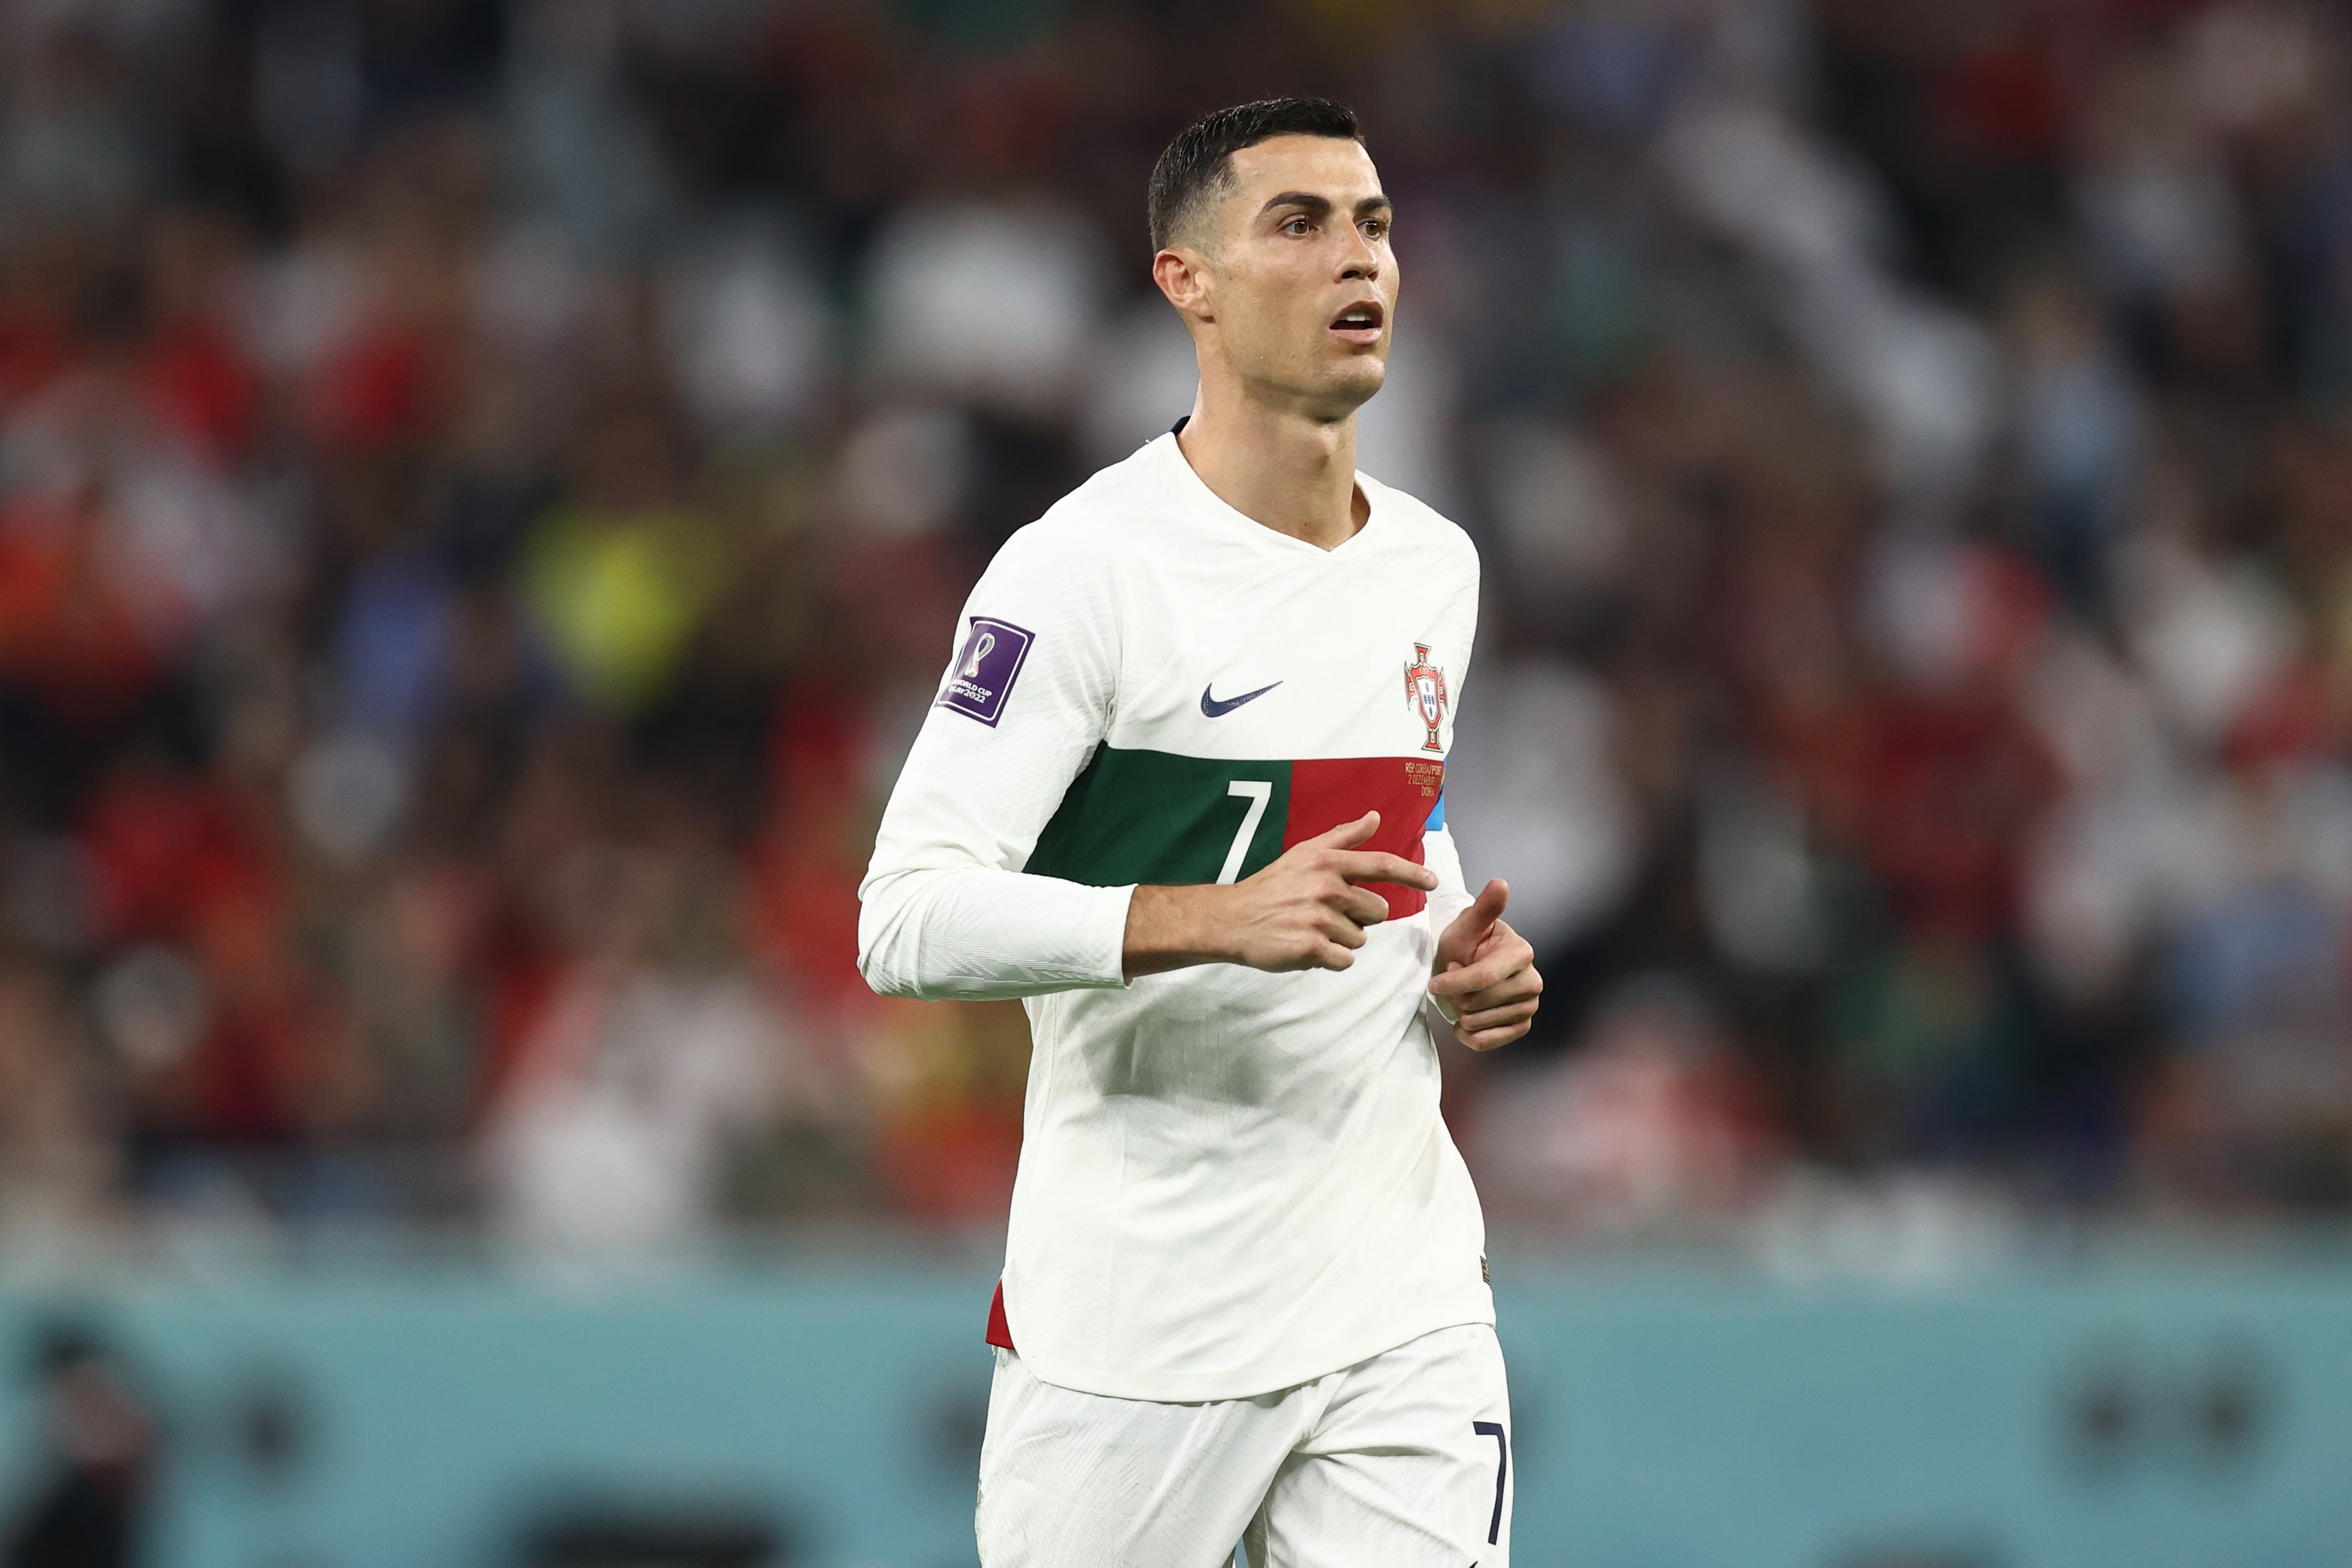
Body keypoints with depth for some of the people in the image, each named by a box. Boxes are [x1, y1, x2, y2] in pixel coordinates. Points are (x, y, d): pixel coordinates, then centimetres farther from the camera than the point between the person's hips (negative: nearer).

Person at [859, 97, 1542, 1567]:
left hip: (1404, 1301, 5)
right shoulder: (1086, 566, -11)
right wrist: (1218, 919, -29)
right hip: (1136, 1320, -5)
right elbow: (907, 921, -18)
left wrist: (1465, 960, 6)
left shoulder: (1437, 566, 12)